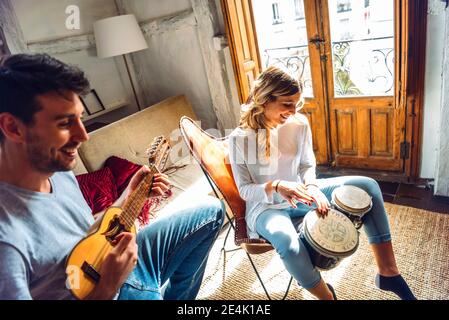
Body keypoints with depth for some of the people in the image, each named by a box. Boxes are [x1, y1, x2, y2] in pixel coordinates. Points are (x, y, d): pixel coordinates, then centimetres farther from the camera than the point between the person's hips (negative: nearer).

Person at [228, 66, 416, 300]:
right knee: (288, 243, -39)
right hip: (265, 206, -4)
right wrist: (275, 186, -33)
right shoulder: (240, 138, -18)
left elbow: (307, 165, 4)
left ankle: (388, 272, 0)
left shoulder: (299, 124, -7)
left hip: (299, 194, 5)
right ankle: (326, 295, -5)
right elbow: (245, 189, -13)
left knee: (367, 186, -7)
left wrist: (311, 186, -19)